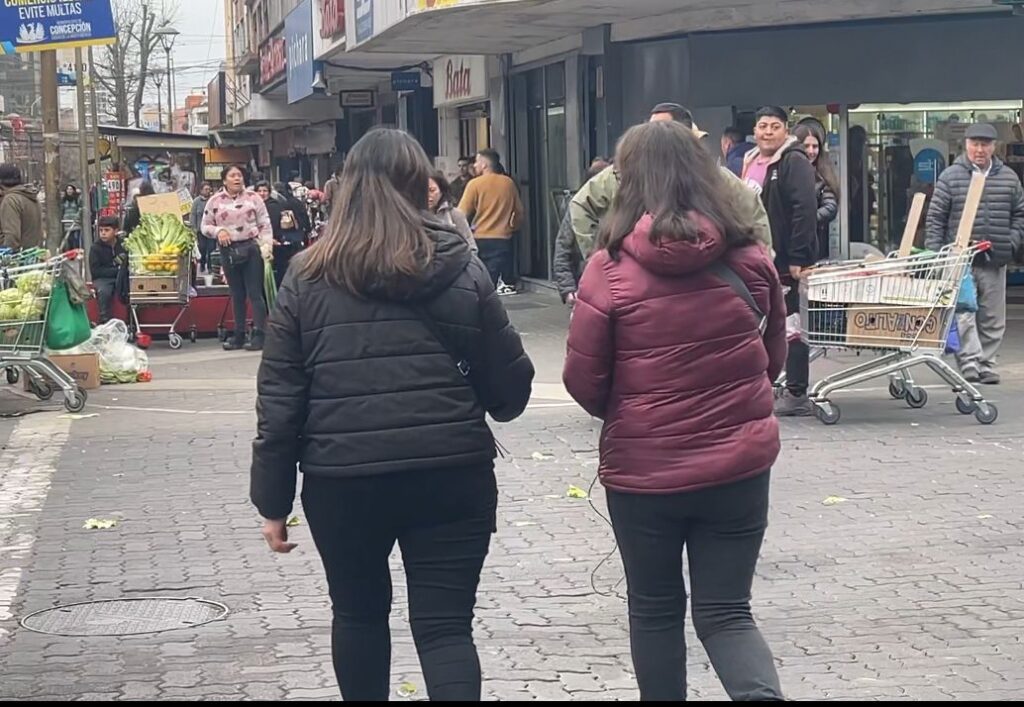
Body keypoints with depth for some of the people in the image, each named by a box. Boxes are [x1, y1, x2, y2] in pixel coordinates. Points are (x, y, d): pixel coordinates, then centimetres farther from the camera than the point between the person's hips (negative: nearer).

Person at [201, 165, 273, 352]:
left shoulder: (253, 198, 2)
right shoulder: (215, 201, 5)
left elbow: (265, 224, 3)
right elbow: (205, 226, 10)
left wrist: (266, 245, -7)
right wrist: (217, 231, -10)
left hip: (251, 248, -2)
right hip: (228, 251, 2)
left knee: (254, 292, -4)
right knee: (237, 294, 10)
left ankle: (259, 334, -2)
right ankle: (239, 334, 16)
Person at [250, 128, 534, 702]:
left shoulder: (308, 278, 1)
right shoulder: (461, 271, -1)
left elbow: (280, 398, 0)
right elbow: (510, 385, 1)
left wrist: (273, 500, 6)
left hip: (342, 477, 1)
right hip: (449, 473, -1)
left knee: (359, 613, 22)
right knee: (445, 626, 3)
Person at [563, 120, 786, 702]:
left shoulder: (611, 267, -13)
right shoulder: (749, 258, -4)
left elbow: (583, 380, -6)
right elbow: (774, 356, 10)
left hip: (644, 468, -2)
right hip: (739, 462, 2)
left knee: (656, 609, 18)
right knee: (726, 611, 9)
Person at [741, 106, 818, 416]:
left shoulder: (794, 163, -11)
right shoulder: (750, 163, 17)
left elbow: (805, 211, -18)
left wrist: (797, 259, -22)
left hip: (786, 263, -9)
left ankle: (796, 395, 3)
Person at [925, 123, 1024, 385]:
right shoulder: (951, 176, 0)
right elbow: (935, 218, 0)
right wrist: (934, 254, -6)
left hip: (995, 263, 4)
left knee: (993, 319, 7)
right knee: (963, 314, -13)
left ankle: (988, 366, 14)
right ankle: (970, 363, -16)